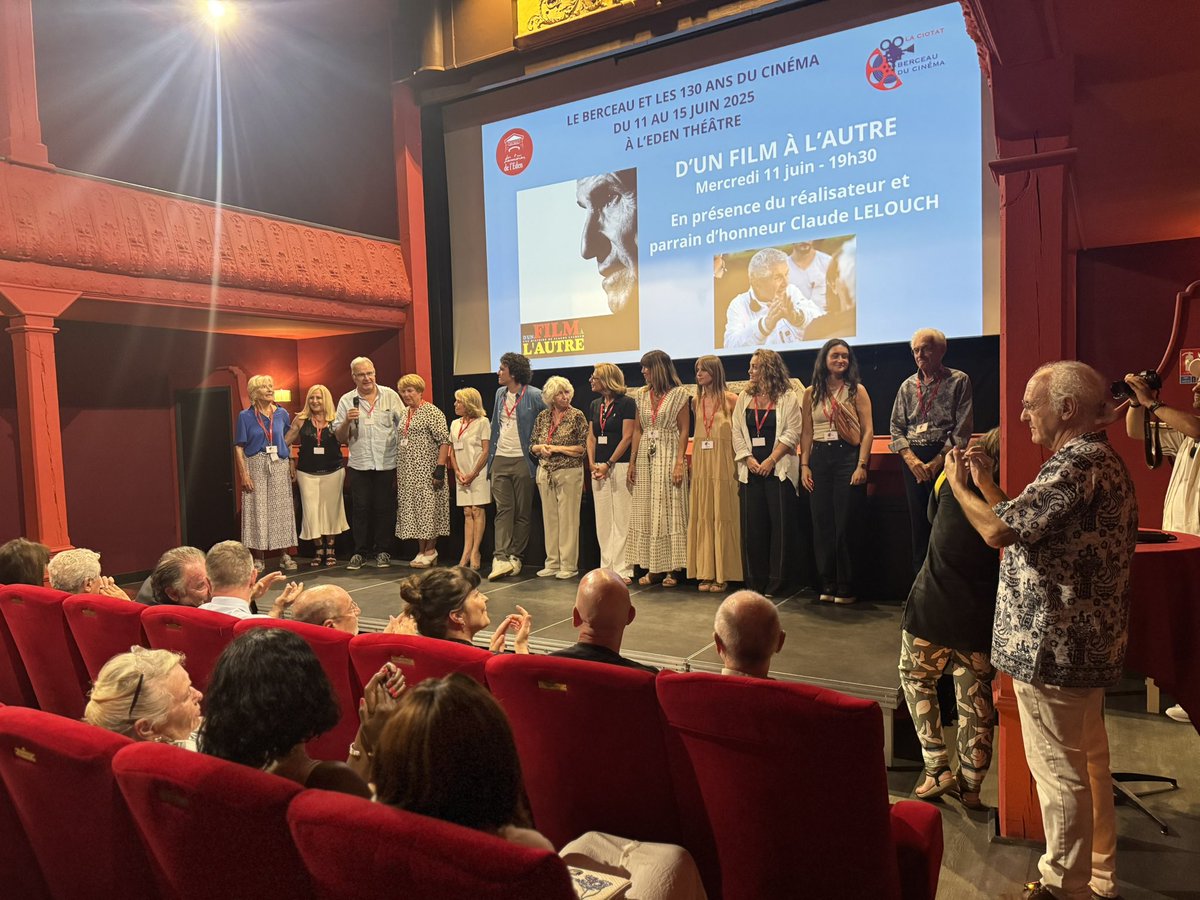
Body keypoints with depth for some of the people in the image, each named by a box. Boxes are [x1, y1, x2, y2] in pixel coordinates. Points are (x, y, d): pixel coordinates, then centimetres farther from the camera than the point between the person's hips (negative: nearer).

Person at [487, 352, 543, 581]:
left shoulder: (534, 395, -7)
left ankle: (514, 557, 12)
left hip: (522, 461, -4)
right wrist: (490, 455, 14)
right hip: (500, 459, 5)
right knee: (503, 510, -2)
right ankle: (501, 558, -8)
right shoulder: (500, 393, 11)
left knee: (522, 512, 4)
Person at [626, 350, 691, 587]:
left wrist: (680, 463, -14)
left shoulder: (679, 394, -2)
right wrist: (632, 462, 6)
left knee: (669, 510, -3)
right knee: (646, 512, 4)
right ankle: (653, 567, 10)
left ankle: (672, 569, 3)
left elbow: (684, 431, -6)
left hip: (668, 455, -5)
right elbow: (637, 430, 13)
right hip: (645, 456, 5)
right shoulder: (642, 395, 13)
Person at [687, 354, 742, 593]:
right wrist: (691, 459, 8)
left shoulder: (730, 399, -4)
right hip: (700, 465, 5)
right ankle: (706, 572, 13)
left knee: (722, 516, -1)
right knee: (702, 517, 5)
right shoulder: (697, 400, 12)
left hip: (723, 464, -5)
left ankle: (722, 574, 7)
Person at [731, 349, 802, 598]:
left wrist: (771, 460, -12)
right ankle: (754, 581, 11)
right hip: (750, 469, 4)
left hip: (779, 469, -4)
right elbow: (737, 432, 9)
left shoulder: (787, 397, 0)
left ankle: (776, 581, 5)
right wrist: (749, 459, -4)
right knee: (751, 525, 3)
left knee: (779, 524, -3)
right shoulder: (744, 397, 13)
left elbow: (792, 433, -6)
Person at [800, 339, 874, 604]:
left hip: (848, 457, -3)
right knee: (822, 523, 5)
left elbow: (868, 430, -3)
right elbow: (806, 432, 10)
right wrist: (804, 465, 2)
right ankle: (828, 584, 15)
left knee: (847, 524, -1)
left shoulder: (857, 390, 2)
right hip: (819, 459, 3)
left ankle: (847, 587, 9)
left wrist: (861, 465, -12)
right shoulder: (811, 393, 10)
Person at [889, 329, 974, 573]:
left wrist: (937, 461, -13)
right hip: (913, 459, 4)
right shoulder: (907, 386, 13)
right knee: (918, 521, 6)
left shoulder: (958, 381, 0)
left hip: (945, 457, -4)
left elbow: (963, 428, -7)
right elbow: (896, 427, 10)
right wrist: (911, 459, -6)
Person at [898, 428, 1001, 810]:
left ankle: (938, 769, 15)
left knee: (916, 678, 21)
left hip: (933, 604, -1)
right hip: (981, 616, 1)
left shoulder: (953, 479, -3)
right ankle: (970, 784, 23)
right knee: (976, 698, 15)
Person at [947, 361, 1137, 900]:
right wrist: (987, 487, 10)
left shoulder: (1076, 465, -21)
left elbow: (999, 531, -26)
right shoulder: (1101, 460, 13)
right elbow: (1032, 526, 14)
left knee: (1059, 772, 3)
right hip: (1088, 643, 11)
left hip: (1053, 647, -11)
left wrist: (959, 485, -10)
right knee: (1087, 763, 21)